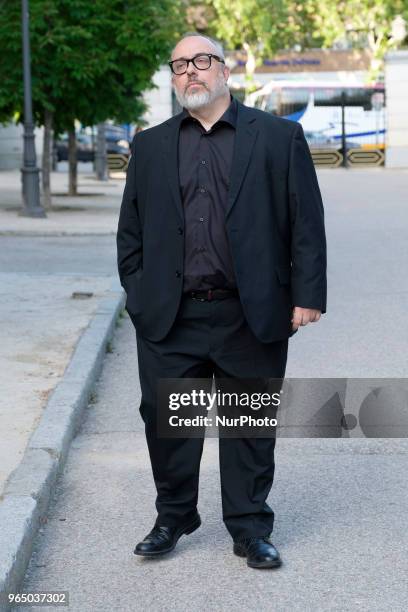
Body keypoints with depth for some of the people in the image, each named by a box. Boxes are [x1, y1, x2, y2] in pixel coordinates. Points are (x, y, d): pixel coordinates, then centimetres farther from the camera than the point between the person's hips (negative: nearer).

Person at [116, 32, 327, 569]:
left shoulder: (280, 137, 3)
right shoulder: (150, 147, 11)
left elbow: (306, 223, 0)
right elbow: (131, 229, 13)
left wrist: (308, 296, -7)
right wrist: (138, 294, 6)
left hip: (253, 316, -2)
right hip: (169, 319, 2)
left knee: (251, 426, 7)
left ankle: (250, 529, 22)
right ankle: (173, 519, 26)